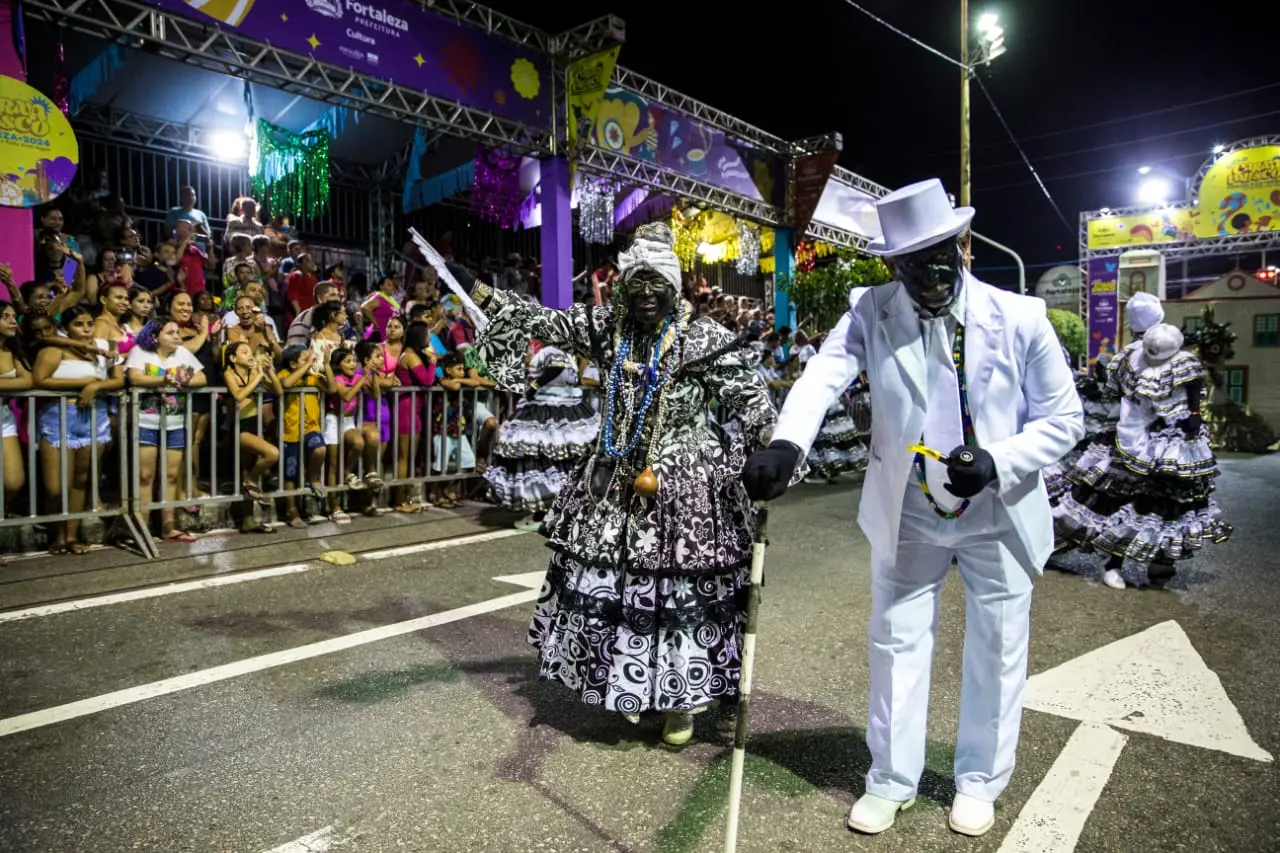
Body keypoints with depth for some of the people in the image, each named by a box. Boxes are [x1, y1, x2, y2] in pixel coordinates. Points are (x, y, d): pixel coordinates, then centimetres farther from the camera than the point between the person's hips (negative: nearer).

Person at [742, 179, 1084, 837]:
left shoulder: (1021, 317, -12)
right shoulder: (871, 312, -11)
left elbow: (1064, 419, -5)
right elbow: (823, 375, -29)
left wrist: (997, 461, -23)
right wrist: (785, 443, -48)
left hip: (1000, 517, 0)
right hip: (907, 516, 0)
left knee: (996, 653, 14)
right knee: (896, 646, 11)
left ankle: (980, 782, 39)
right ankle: (890, 782, 32)